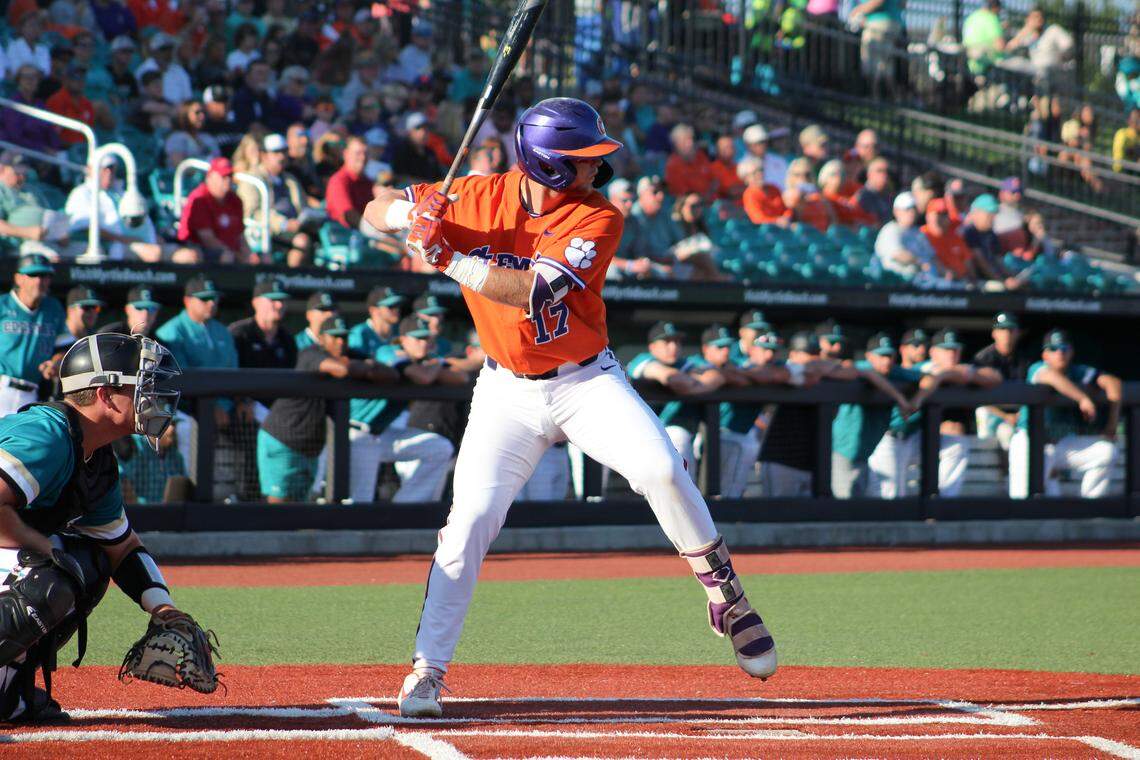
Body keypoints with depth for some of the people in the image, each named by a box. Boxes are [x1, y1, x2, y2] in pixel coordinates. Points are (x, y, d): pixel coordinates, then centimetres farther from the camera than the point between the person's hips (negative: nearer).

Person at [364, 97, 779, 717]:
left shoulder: (597, 219, -15)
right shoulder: (480, 198, -10)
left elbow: (535, 292, -28)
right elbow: (376, 212, -3)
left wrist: (450, 258, -31)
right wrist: (409, 209, -27)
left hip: (587, 381, -1)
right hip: (506, 391, 1)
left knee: (662, 470, -21)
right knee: (470, 519, -11)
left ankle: (726, 598, -1)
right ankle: (427, 670, -1)